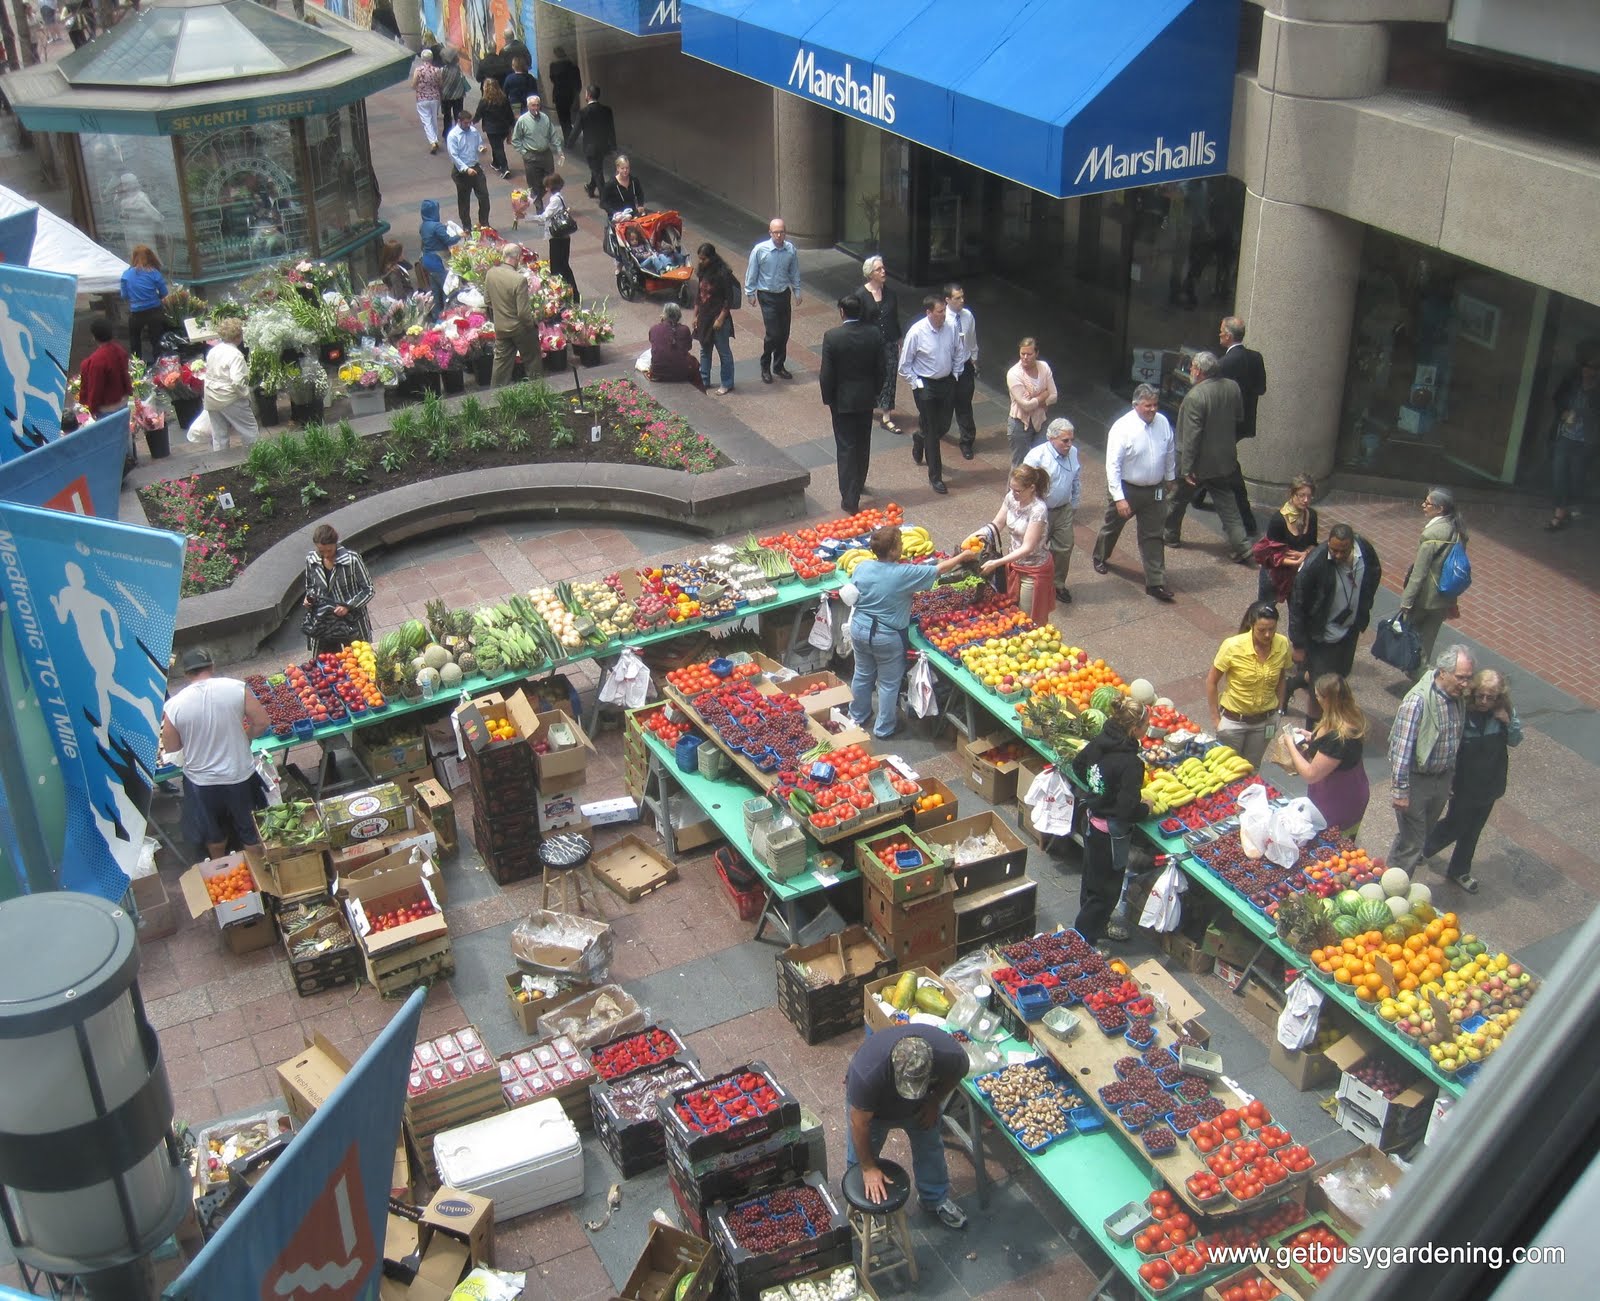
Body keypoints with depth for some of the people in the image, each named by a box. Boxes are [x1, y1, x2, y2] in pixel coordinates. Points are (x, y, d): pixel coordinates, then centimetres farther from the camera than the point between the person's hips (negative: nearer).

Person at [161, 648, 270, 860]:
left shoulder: (174, 704, -16)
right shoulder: (236, 688, -16)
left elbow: (170, 747, -4)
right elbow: (263, 722, -10)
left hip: (201, 782, 1)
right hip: (241, 776, 0)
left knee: (214, 834, 26)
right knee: (251, 829, 23)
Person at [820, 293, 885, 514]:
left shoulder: (832, 336, -19)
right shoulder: (875, 333, -10)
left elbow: (827, 373, -14)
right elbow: (881, 367, -1)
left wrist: (827, 397, 1)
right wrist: (877, 391, 14)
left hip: (842, 399, -4)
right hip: (866, 398, 4)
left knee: (846, 447, 2)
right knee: (863, 444, 21)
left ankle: (850, 499, 1)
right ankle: (858, 484, 40)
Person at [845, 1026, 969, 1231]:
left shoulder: (951, 1053, -39)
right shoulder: (866, 1073, -46)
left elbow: (954, 1074, -10)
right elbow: (860, 1124, -28)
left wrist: (935, 1103, -6)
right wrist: (869, 1168, -18)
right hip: (873, 1105, -2)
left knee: (930, 1148, 19)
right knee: (860, 1158, 12)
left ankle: (936, 1200, 45)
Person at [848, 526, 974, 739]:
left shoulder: (861, 567, -10)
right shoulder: (904, 574, -24)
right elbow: (939, 570, -13)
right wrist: (962, 557, 1)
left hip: (859, 630, 6)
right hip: (887, 637, -5)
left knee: (863, 674, 25)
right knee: (889, 683, 13)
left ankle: (858, 716, 44)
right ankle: (884, 729, 26)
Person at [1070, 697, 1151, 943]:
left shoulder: (1100, 742, -7)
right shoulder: (1131, 763, -31)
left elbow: (1078, 765, 12)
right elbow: (1127, 809, -30)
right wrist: (1147, 809, -11)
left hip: (1092, 821, 8)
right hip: (1111, 832, -8)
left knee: (1092, 879, 27)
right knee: (1105, 890, 9)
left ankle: (1098, 925, 49)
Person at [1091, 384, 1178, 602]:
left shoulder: (1163, 423, -8)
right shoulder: (1122, 428, -23)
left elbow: (1170, 452, 10)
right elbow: (1113, 465, -22)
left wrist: (1170, 478, 19)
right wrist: (1119, 498, -24)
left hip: (1155, 490, 3)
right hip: (1126, 489, -3)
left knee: (1153, 536, 5)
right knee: (1112, 527, 20)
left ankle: (1156, 582, 10)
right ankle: (1100, 558, 48)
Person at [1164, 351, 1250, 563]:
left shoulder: (1195, 397, -25)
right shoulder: (1232, 388, -3)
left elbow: (1191, 436, -24)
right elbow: (1239, 419, 10)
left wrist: (1186, 469, -19)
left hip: (1199, 463, -6)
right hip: (1225, 460, 6)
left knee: (1178, 500, 18)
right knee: (1228, 506, 9)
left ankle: (1170, 535, 36)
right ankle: (1242, 549, 5)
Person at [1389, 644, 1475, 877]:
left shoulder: (1457, 697, -2)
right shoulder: (1418, 700, -27)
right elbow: (1402, 747, -26)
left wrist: (1451, 775, 20)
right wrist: (1400, 790, -23)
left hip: (1442, 779, 8)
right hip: (1416, 780, -8)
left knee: (1423, 834, 21)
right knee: (1411, 841, -1)